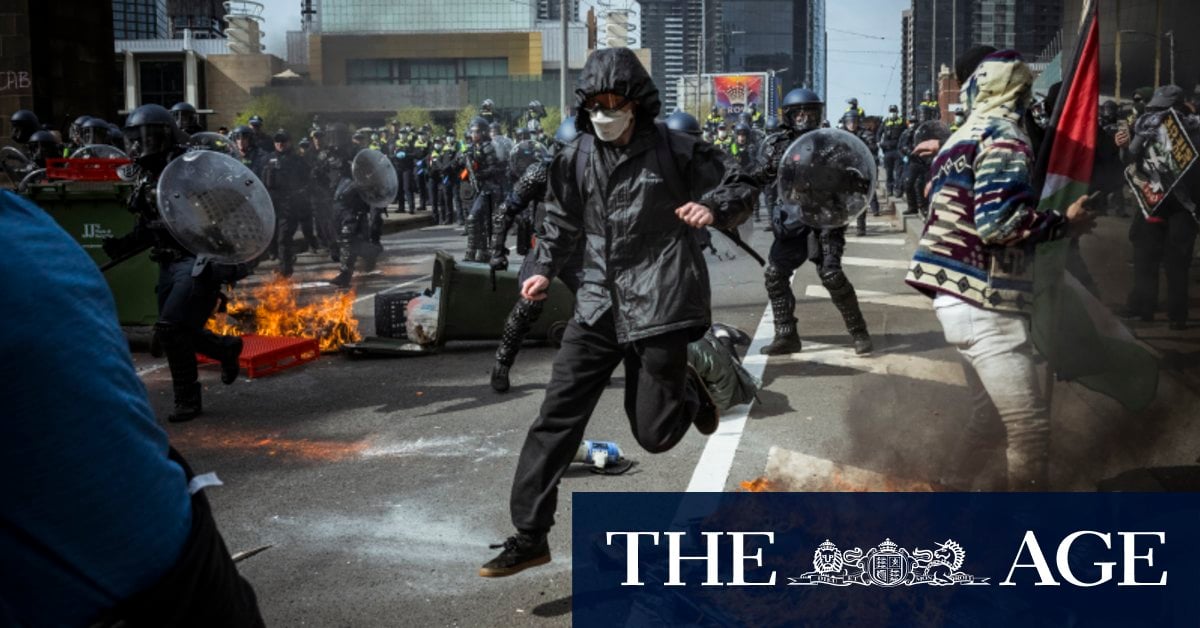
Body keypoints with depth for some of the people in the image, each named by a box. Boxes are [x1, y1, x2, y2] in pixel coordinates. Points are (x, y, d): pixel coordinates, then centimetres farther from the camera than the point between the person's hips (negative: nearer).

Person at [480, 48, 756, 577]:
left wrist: (714, 207, -21)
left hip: (660, 305, -4)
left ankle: (688, 388, 37)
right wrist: (545, 269, 7)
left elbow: (741, 191, 1)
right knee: (556, 418, -2)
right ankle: (529, 536, 6)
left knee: (655, 433, 1)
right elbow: (563, 221, 21)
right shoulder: (576, 158, 7)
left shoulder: (673, 150, -5)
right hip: (598, 308, 4)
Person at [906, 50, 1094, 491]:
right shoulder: (1004, 136, -12)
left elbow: (945, 202, 23)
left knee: (987, 412, 23)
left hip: (959, 296, 10)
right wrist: (1066, 222, -11)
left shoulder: (964, 136, 15)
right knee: (1030, 429, -8)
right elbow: (1001, 222, -22)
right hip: (984, 304, -10)